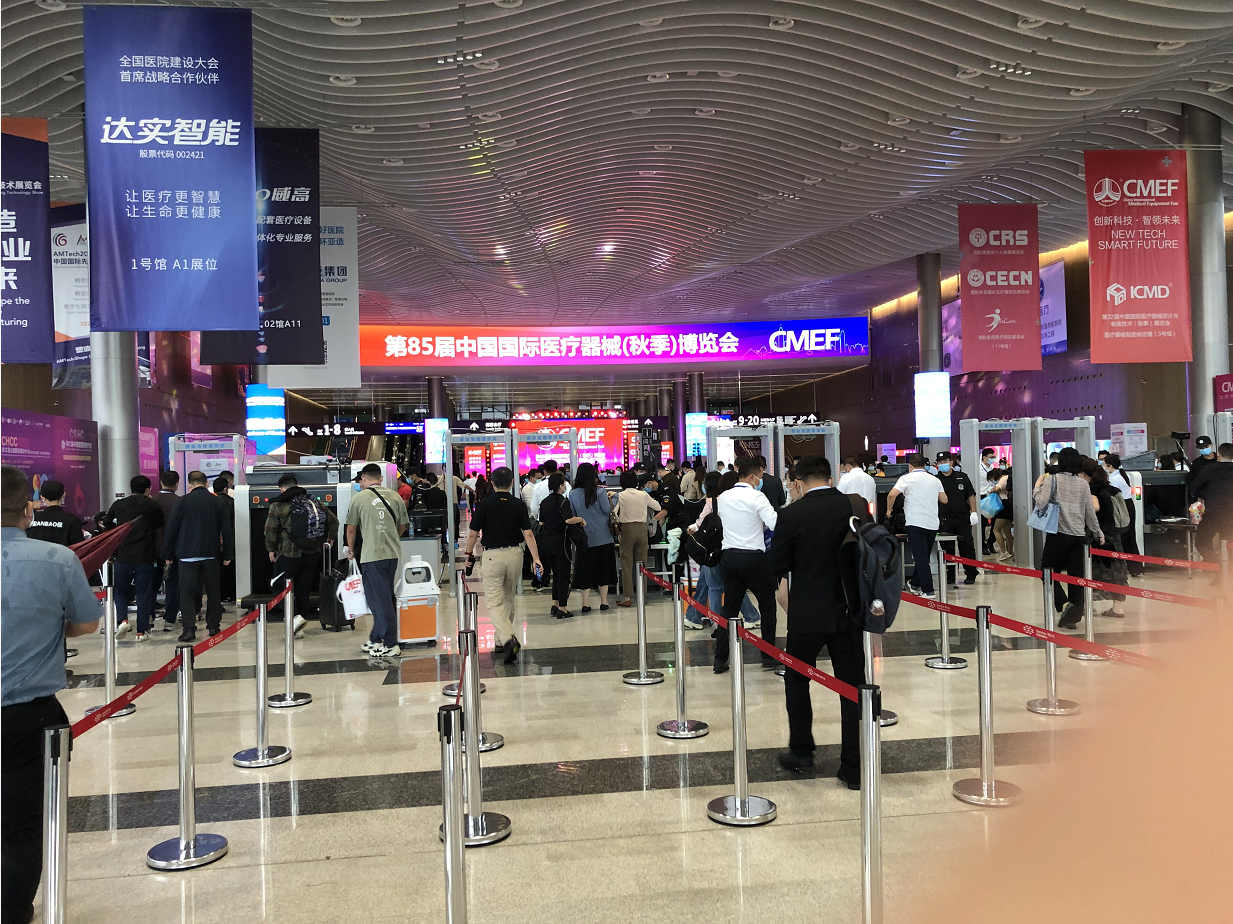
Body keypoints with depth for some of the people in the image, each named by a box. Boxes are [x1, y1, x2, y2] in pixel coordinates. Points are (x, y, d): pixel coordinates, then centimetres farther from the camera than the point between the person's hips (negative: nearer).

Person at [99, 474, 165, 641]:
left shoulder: (118, 505, 4)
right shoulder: (152, 505, -3)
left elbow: (106, 524, 14)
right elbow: (159, 524, 10)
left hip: (122, 555, 2)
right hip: (145, 557, -1)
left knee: (121, 591, 16)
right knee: (144, 593, 5)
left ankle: (122, 620, -6)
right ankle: (142, 631, 6)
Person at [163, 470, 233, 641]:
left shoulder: (182, 502, -3)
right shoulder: (218, 502, 1)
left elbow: (171, 529, -1)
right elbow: (226, 530, 2)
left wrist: (168, 555, 8)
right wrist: (227, 555, 9)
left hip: (187, 555, -2)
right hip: (211, 555, 2)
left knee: (186, 591, 1)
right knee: (213, 590, 12)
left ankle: (189, 629, -8)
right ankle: (213, 626, 16)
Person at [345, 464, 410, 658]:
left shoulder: (359, 497, -4)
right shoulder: (395, 496, 7)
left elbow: (351, 528, 2)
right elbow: (402, 526, 15)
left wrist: (351, 551, 19)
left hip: (372, 555, -5)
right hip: (393, 554, 5)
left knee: (380, 600, 1)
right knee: (385, 597, 15)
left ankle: (391, 644, 3)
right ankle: (376, 639, 25)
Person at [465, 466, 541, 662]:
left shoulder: (484, 505, -6)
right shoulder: (519, 504, -1)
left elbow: (473, 534, -2)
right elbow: (528, 534, -5)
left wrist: (469, 554, 14)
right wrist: (536, 559, -2)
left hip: (493, 555, -3)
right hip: (515, 554, 3)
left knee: (495, 603, -3)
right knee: (508, 600, 18)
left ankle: (509, 638, -25)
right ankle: (501, 642, 28)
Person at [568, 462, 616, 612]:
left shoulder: (573, 494, -2)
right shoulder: (600, 491, -10)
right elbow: (607, 510, -9)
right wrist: (608, 498, 8)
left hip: (583, 537, 2)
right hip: (602, 536, -2)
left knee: (585, 569, 7)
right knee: (603, 567, 9)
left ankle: (585, 603, 5)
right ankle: (603, 601, 13)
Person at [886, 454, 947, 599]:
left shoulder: (907, 478, -4)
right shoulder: (935, 480, 12)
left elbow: (892, 495, -15)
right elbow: (944, 500, 20)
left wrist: (889, 510, 2)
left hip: (916, 523, -5)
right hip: (933, 523, 6)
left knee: (921, 557, -4)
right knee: (924, 556, 19)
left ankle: (928, 590, -7)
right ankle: (916, 583, 32)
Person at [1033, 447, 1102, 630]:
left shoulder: (1052, 480, -6)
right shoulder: (1083, 484, 5)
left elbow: (1040, 504, -16)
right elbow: (1090, 512, 8)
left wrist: (1037, 487, 2)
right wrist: (1098, 532, 21)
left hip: (1057, 534, -4)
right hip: (1078, 535, 4)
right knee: (1075, 575, 7)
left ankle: (1063, 603, -15)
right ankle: (1073, 616, 9)